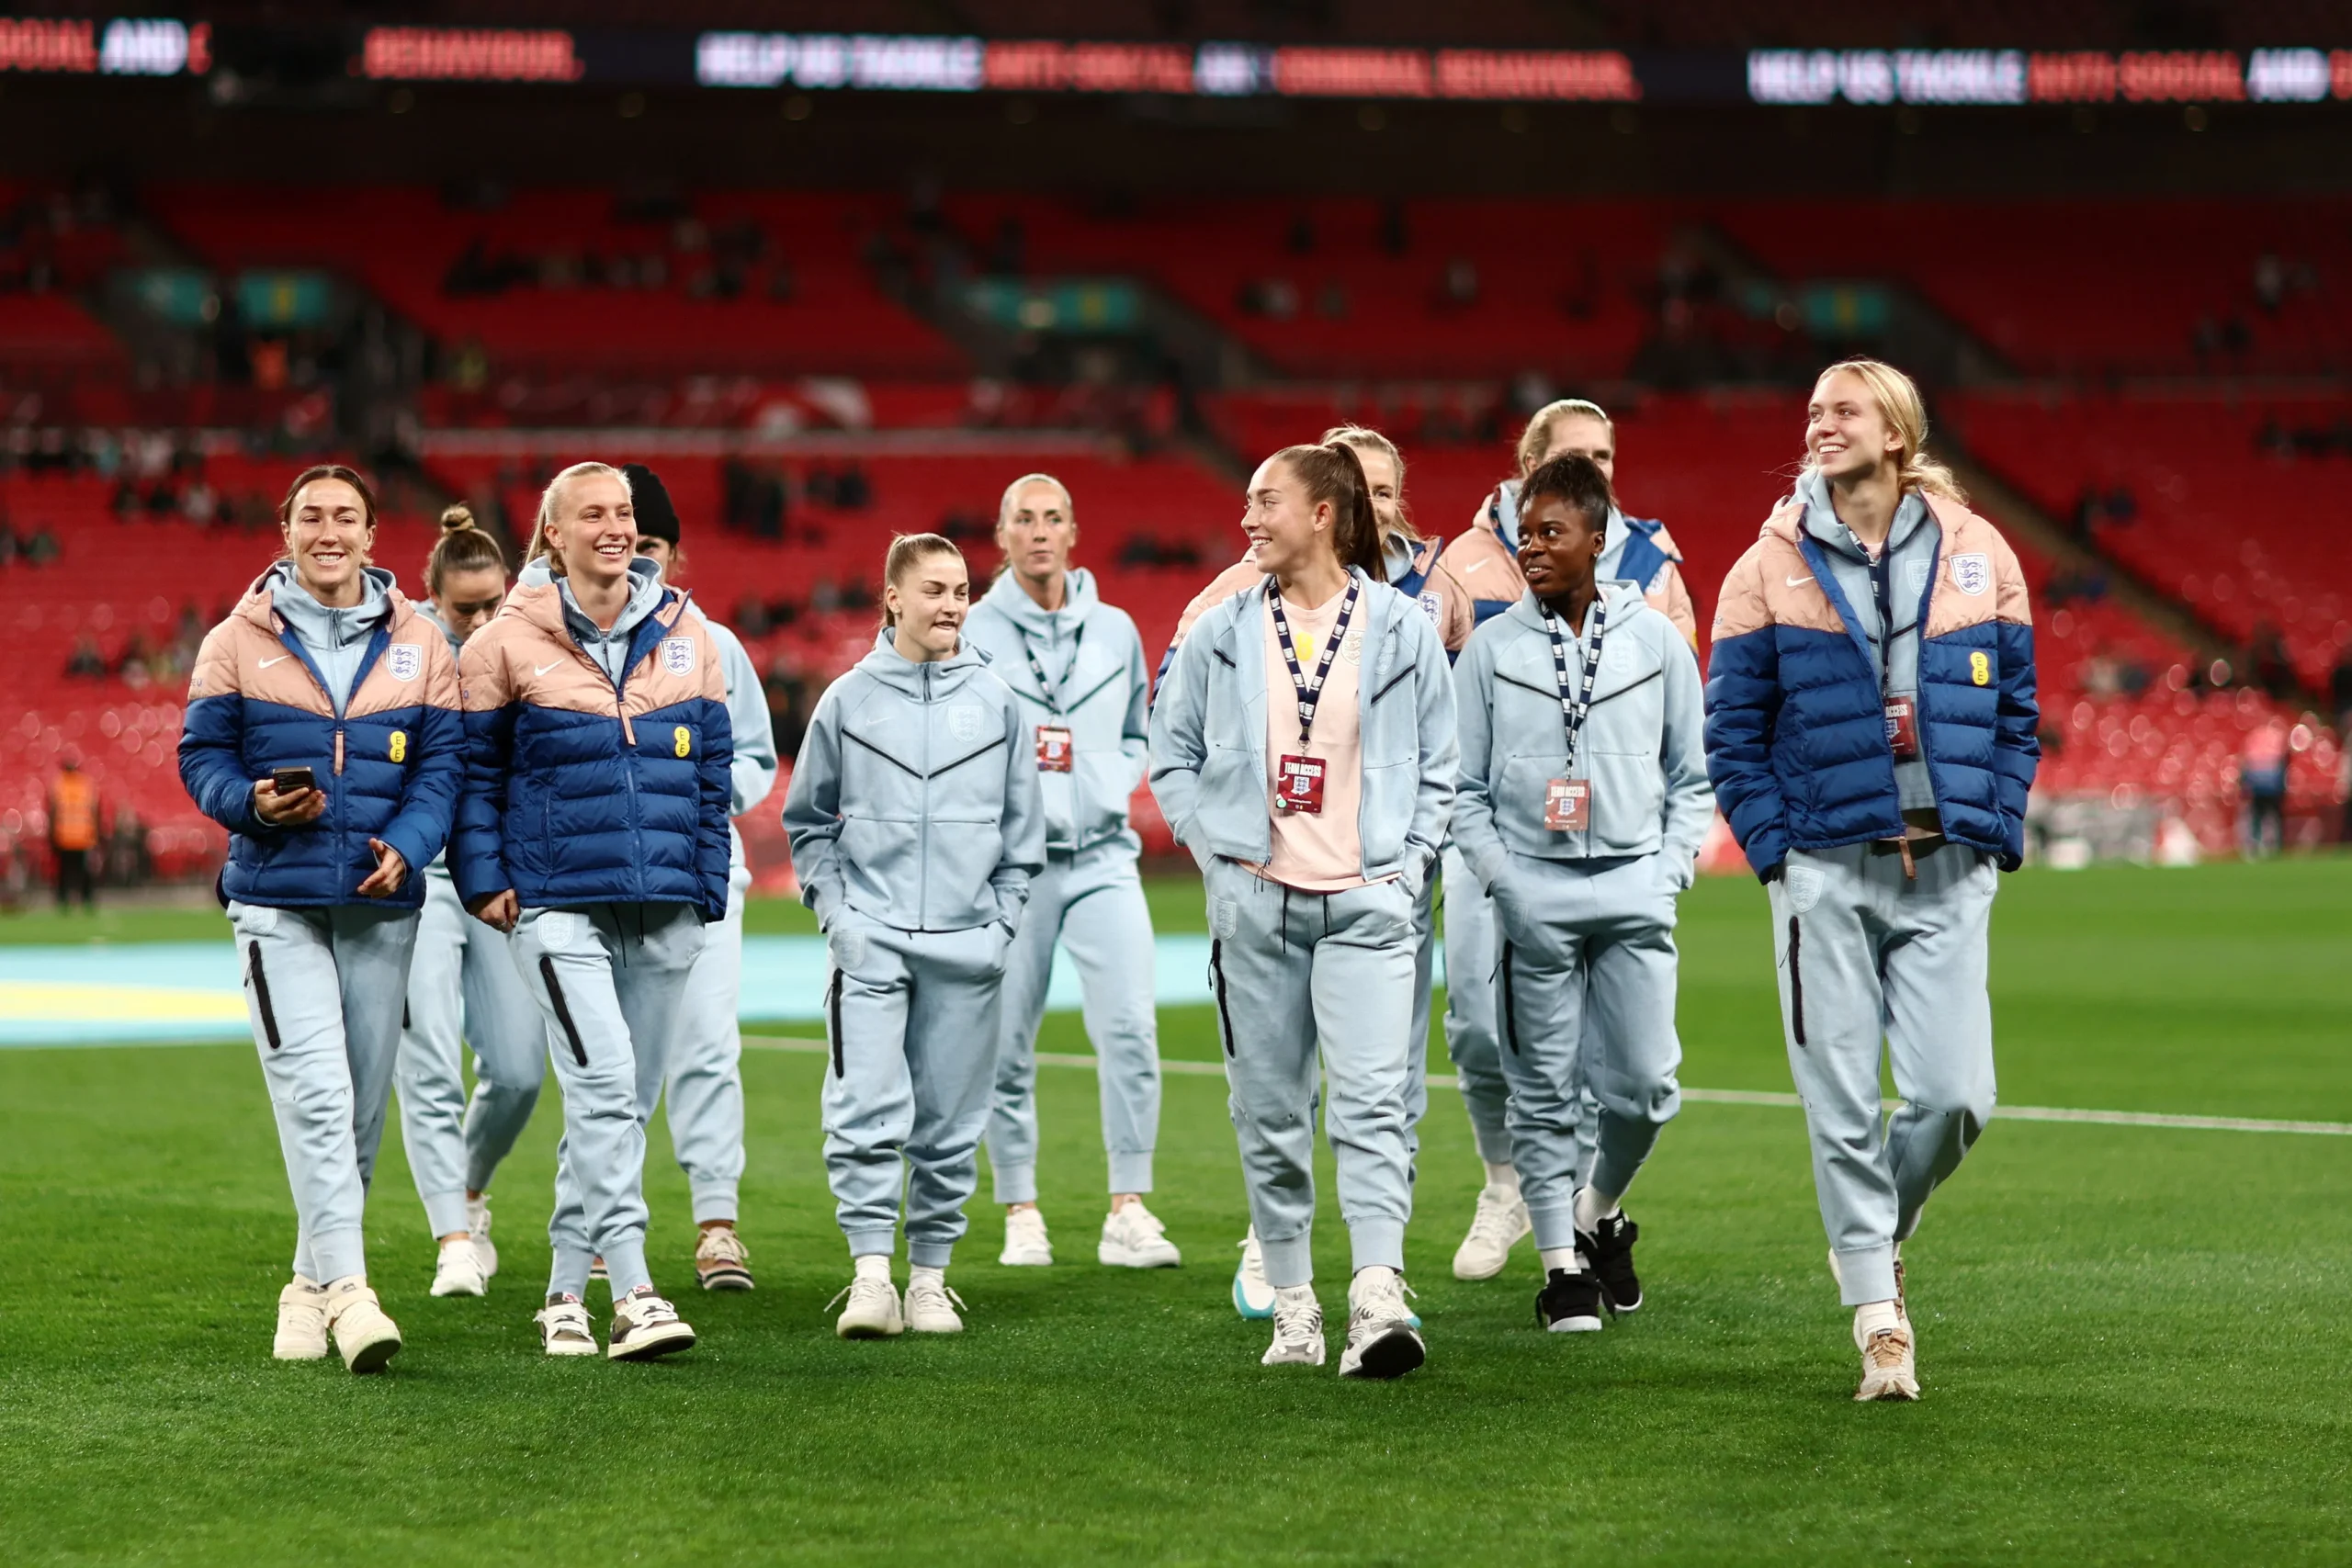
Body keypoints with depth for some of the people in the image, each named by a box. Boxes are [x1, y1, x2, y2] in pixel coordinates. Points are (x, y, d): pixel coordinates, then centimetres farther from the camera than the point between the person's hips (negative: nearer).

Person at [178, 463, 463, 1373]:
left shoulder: (418, 645, 8)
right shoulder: (238, 642, 3)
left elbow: (442, 762, 6)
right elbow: (202, 756, 4)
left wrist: (406, 845, -12)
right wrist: (254, 802, -16)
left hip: (382, 904, 3)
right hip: (277, 901, -3)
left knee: (363, 1103, 8)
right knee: (314, 1095, -14)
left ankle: (312, 1282, 23)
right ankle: (347, 1290, -20)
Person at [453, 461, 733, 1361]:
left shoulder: (687, 638, 9)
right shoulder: (506, 644, 0)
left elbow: (713, 773, 13)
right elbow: (474, 771, 4)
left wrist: (706, 891, 7)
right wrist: (483, 881, -5)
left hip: (664, 912, 4)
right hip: (558, 904, -4)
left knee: (626, 1100, 8)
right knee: (601, 1086, -17)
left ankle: (566, 1290, 19)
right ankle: (632, 1294, -22)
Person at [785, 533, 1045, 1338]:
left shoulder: (996, 702, 7)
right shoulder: (847, 700, 5)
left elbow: (1023, 828, 12)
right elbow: (808, 821, 12)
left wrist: (1001, 919, 5)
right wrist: (834, 909, 1)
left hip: (967, 946, 1)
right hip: (871, 939, -1)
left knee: (951, 1123, 4)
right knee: (866, 1112, -12)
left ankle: (931, 1274, 13)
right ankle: (871, 1272, -10)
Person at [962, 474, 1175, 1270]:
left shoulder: (1116, 631, 12)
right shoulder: (970, 634, 3)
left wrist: (1115, 783, 5)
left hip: (1102, 856, 2)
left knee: (1130, 1025, -12)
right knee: (1007, 1046, 0)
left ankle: (1128, 1212, -9)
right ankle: (1021, 1213, 11)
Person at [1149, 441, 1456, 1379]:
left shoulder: (1402, 629, 3)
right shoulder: (1220, 633, 6)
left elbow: (1438, 766, 9)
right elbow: (1173, 757, 13)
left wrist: (1410, 863, -1)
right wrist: (1218, 852, 2)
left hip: (1368, 903, -2)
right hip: (1253, 904, 2)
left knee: (1372, 1098, -15)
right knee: (1270, 1109, 5)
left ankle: (1378, 1300, -24)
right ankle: (1293, 1305, 13)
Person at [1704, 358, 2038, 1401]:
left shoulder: (1978, 556, 7)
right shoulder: (1770, 567, 3)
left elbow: (2014, 710, 12)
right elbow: (1732, 730, 4)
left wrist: (1996, 834, 1)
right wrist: (1776, 848, -5)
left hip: (1947, 871, 1)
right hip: (1826, 873, -1)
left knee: (1953, 1096, -6)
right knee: (1842, 1105, -3)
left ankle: (1881, 1236, 24)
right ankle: (1880, 1319, 7)